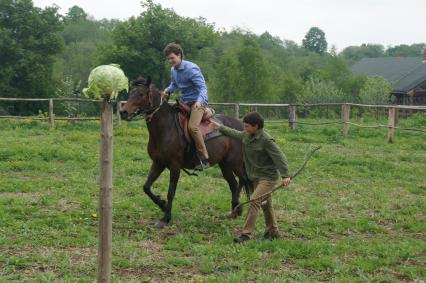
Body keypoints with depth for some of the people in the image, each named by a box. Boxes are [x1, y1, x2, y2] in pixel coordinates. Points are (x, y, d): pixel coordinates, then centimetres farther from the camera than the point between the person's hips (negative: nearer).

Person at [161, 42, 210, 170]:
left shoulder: (191, 69, -19)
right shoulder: (174, 70, 6)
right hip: (184, 101, 9)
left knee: (192, 126, -29)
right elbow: (174, 84, 22)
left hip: (198, 101, -9)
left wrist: (199, 101, -44)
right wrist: (167, 90, -2)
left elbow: (202, 87, -25)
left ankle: (204, 160, -25)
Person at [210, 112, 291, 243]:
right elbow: (235, 133, 26)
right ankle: (273, 231, 31)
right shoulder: (246, 135, 4)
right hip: (256, 177, 9)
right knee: (266, 204, 18)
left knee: (254, 201, -19)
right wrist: (220, 127, 32)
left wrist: (285, 175, -32)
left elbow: (279, 157, -24)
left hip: (268, 177, -9)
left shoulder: (266, 140, -21)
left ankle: (246, 234, -18)